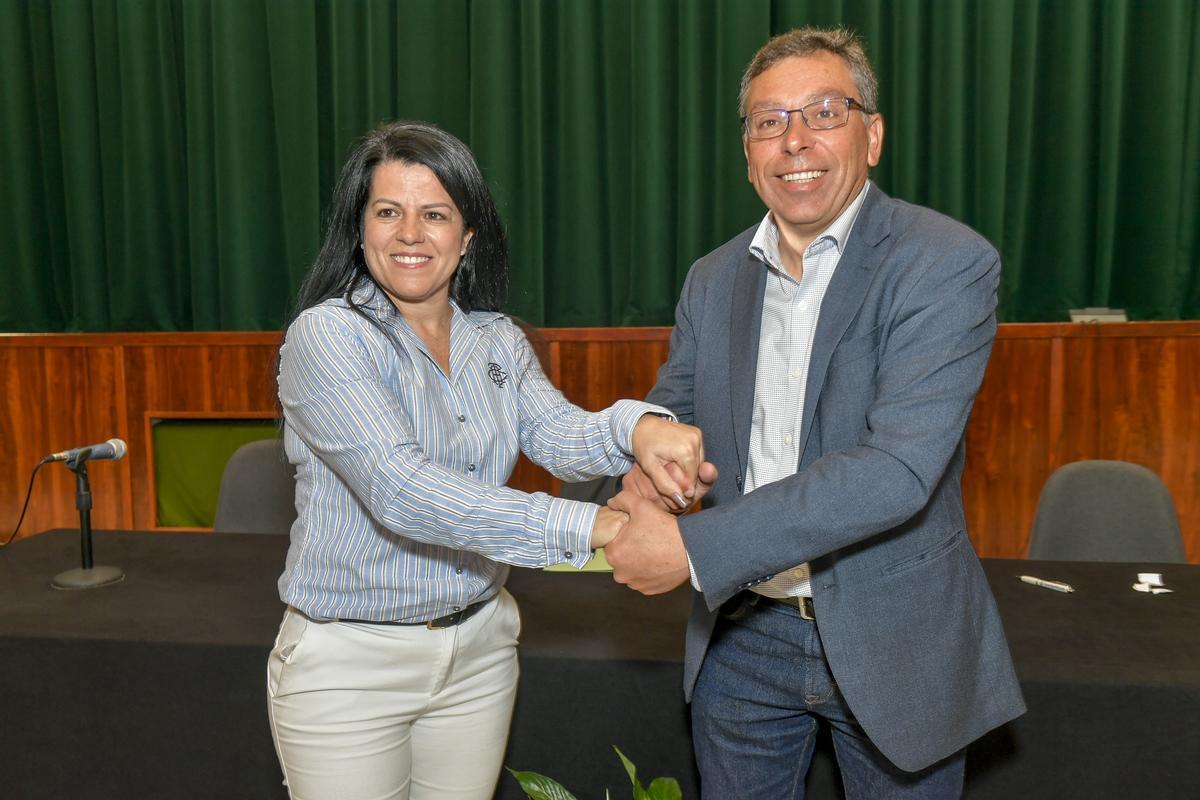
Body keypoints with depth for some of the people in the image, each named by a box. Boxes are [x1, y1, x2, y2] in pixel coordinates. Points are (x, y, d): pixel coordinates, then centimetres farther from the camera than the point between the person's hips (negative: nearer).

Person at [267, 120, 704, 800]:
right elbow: (401, 489, -28)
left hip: (480, 648, 5)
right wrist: (589, 527, -35)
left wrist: (637, 427, -36)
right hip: (347, 661, -4)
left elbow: (559, 435, -13)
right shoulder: (326, 336, -16)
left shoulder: (499, 341, 3)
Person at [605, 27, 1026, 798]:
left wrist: (695, 546, -29)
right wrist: (645, 471, -14)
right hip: (740, 633, 5)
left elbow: (898, 467, -26)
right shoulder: (713, 277, 2)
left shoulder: (948, 263, -16)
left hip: (892, 639, -4)